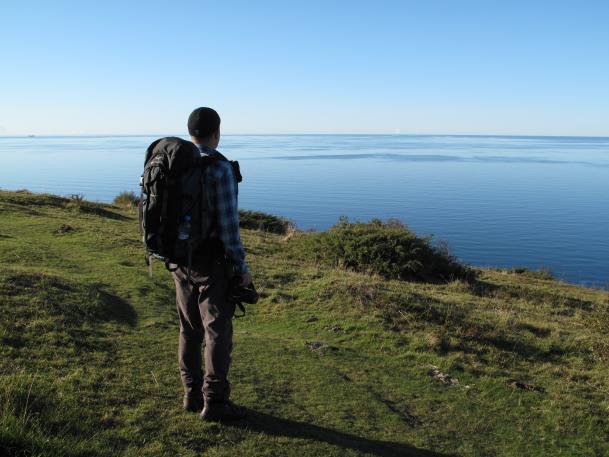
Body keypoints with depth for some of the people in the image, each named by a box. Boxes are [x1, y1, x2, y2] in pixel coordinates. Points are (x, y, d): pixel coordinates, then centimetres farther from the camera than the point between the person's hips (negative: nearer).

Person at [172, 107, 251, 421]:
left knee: (190, 328, 15)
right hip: (212, 261, -7)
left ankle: (192, 394, 24)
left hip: (183, 258, 7)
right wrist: (242, 266, -11)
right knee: (218, 331, 1)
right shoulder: (221, 168, -17)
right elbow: (228, 223, -19)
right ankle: (215, 403, 8)